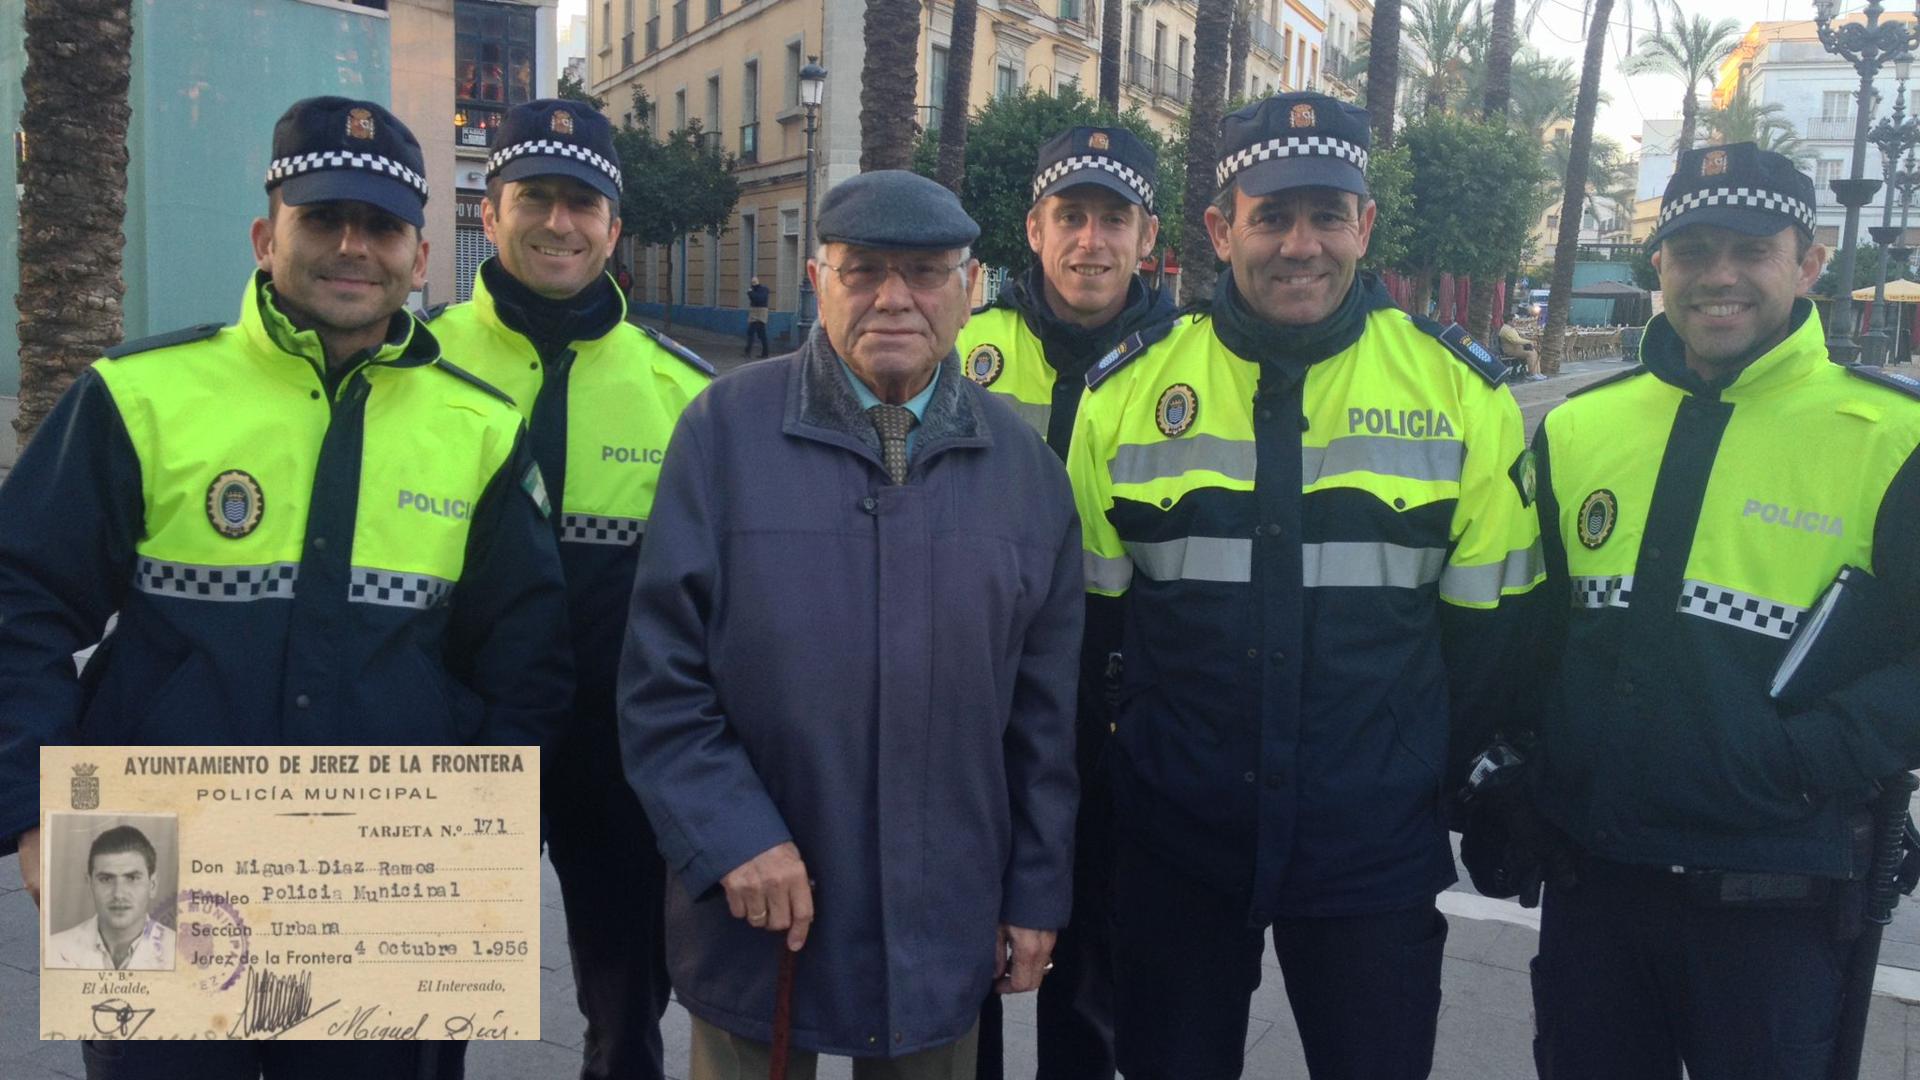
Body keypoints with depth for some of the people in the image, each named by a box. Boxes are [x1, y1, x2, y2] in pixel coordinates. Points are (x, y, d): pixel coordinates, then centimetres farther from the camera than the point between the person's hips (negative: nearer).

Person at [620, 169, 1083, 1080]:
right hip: (757, 923, -2)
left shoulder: (1022, 461, 2)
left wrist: (1038, 894, 7)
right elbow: (661, 673, -6)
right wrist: (733, 837, -14)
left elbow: (1044, 708, 6)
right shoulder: (726, 428, -6)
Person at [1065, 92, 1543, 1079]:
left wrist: (1480, 779, 7)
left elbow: (1487, 617, 5)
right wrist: (1095, 769, 5)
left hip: (1377, 845, 0)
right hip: (1171, 839, 1)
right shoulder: (1126, 390, -2)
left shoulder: (1461, 392, -3)